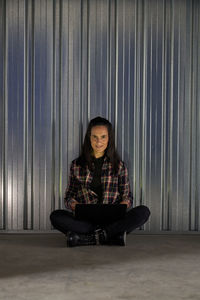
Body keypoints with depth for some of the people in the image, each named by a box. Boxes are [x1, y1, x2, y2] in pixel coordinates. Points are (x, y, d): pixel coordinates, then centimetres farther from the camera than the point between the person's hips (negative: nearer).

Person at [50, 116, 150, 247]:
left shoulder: (119, 165, 12)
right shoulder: (77, 165, 12)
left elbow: (127, 197, 12)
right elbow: (69, 196, 13)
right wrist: (75, 206, -11)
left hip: (113, 219, 0)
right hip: (85, 220, 0)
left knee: (143, 211, -28)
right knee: (56, 216, -27)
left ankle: (86, 238, -31)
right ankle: (111, 235, -31)